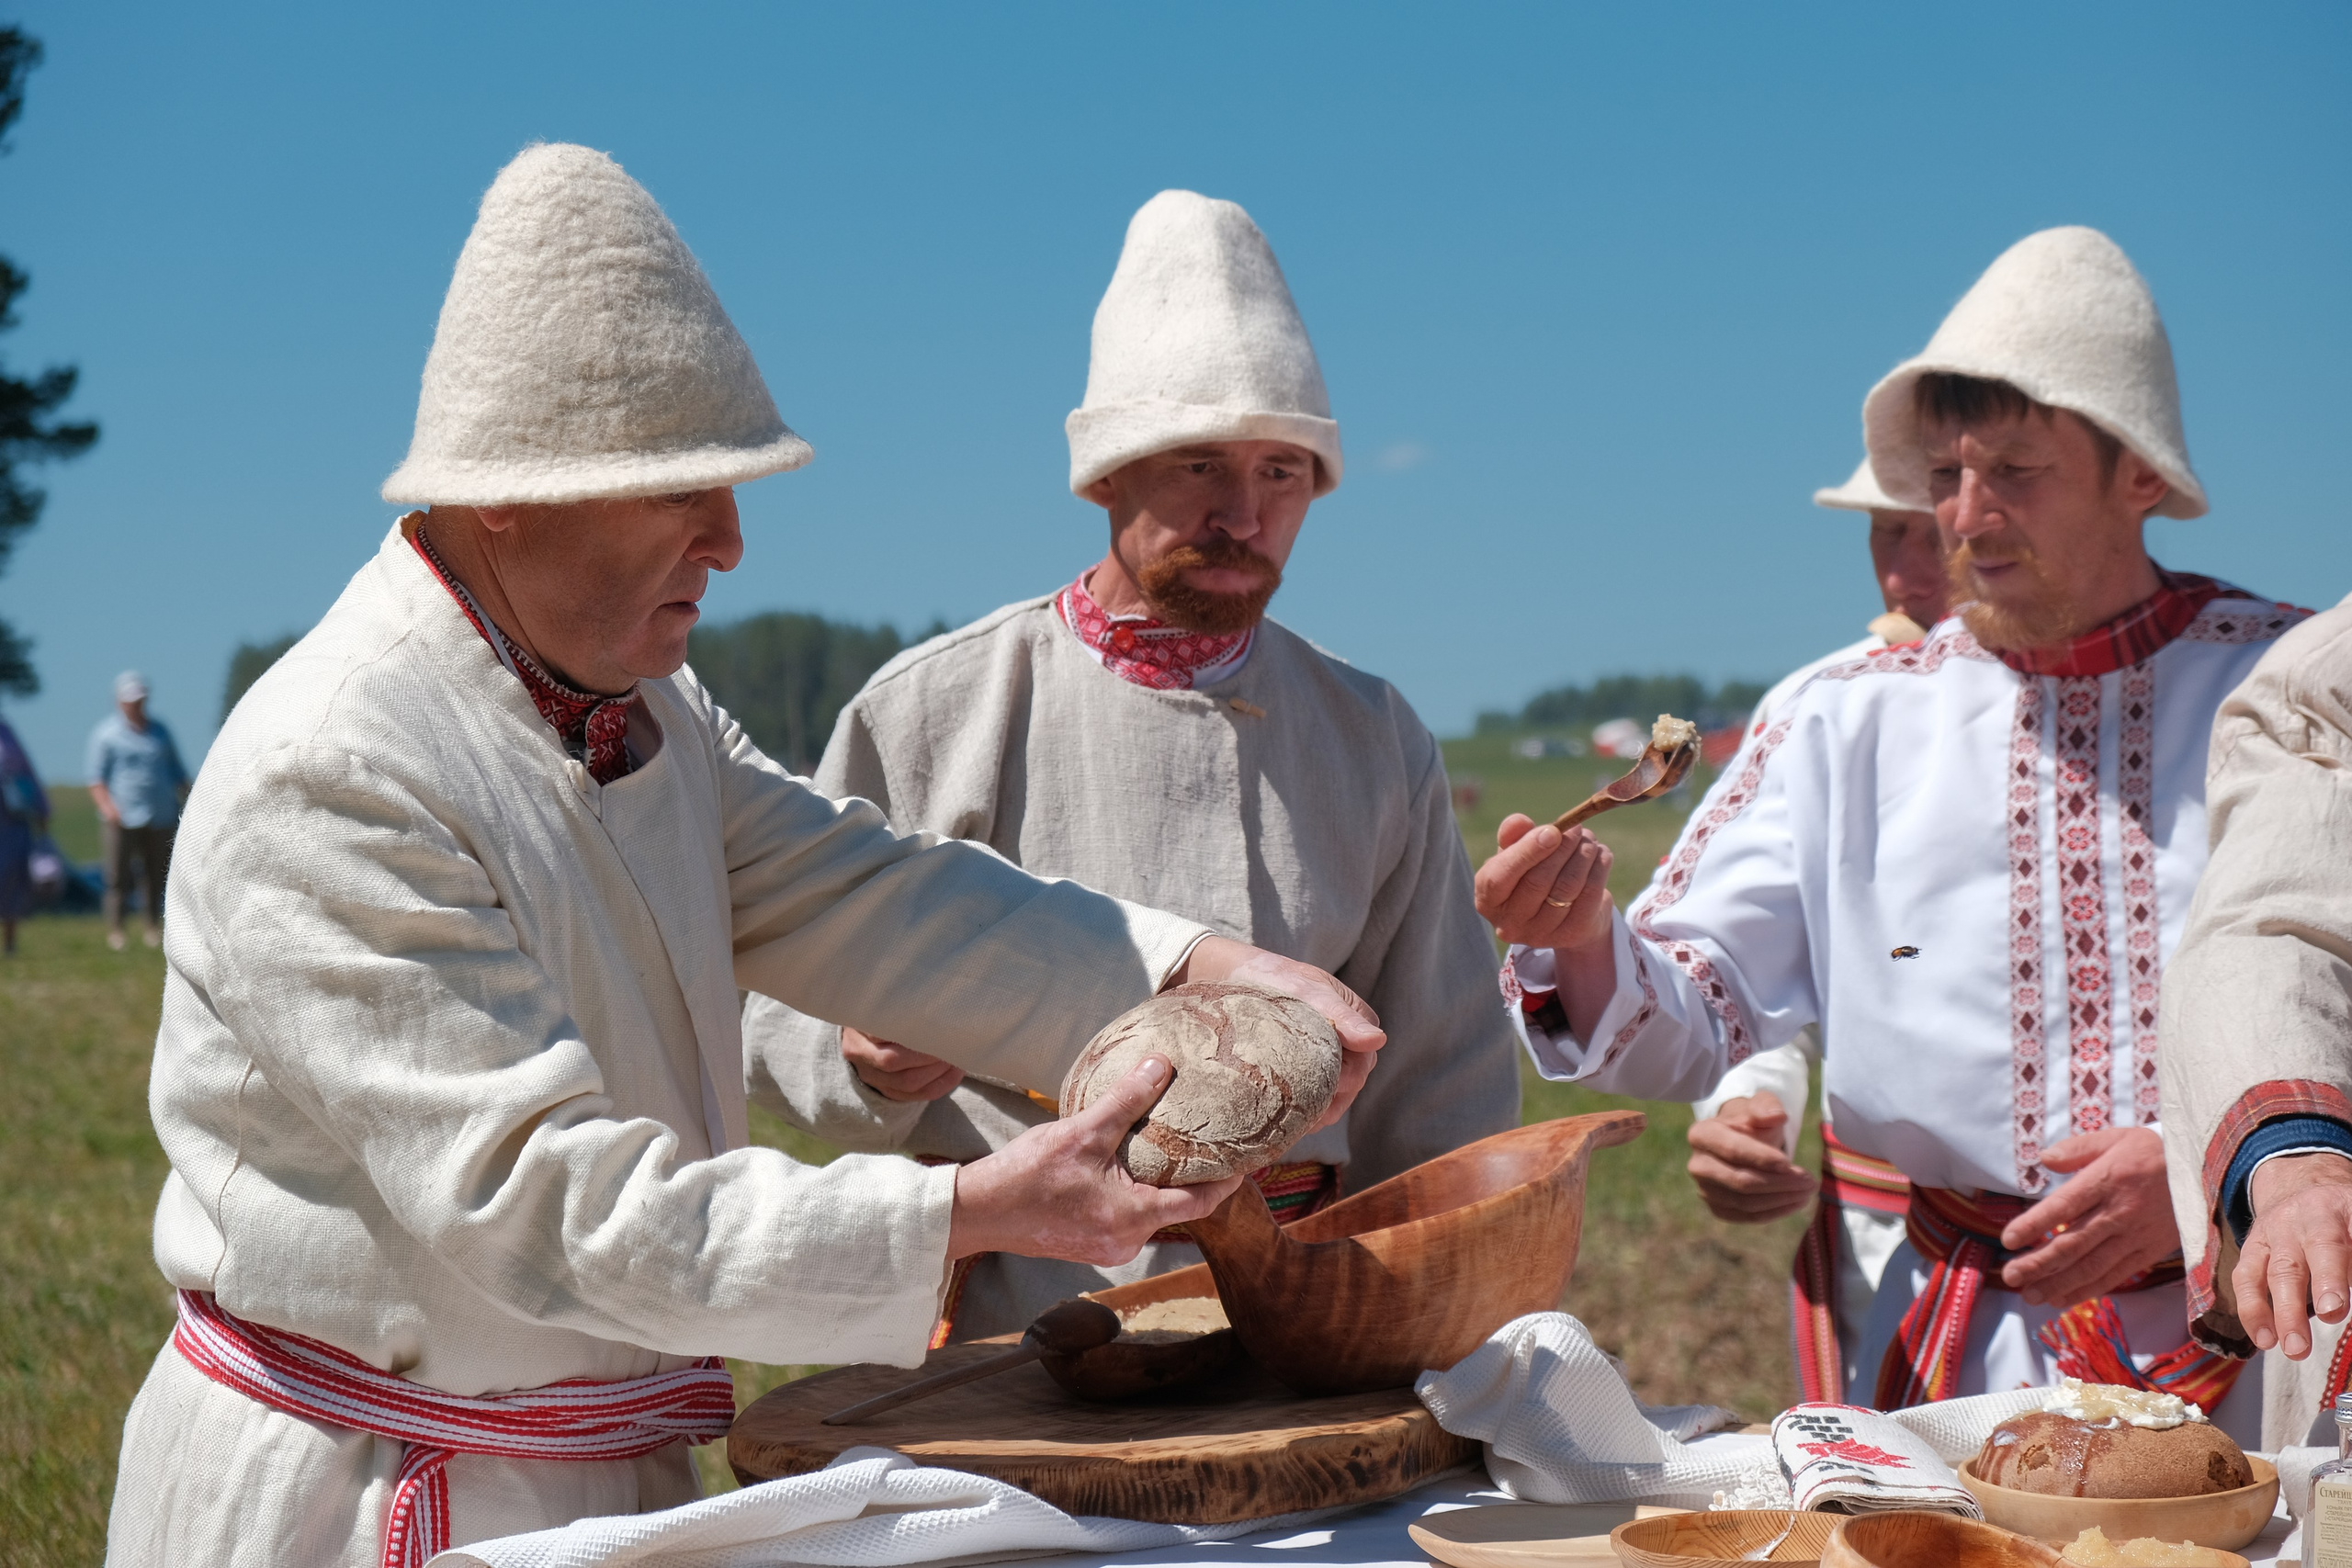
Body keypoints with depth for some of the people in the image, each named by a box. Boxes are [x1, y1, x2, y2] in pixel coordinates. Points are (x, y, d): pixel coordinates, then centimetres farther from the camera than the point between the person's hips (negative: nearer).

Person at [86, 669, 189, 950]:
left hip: (161, 818, 4)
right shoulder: (106, 733, 3)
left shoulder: (159, 731, 17)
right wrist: (107, 806, -17)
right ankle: (115, 930, 0)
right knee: (118, 876, -5)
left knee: (157, 875, 4)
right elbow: (97, 779, -2)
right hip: (123, 818, -4)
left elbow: (177, 772, 24)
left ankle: (152, 925, 12)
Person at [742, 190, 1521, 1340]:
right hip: (1001, 1322, -1)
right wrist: (869, 1069, -13)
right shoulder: (930, 711, 4)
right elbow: (785, 1011, 8)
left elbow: (1442, 1098, 16)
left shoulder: (1377, 746, 11)